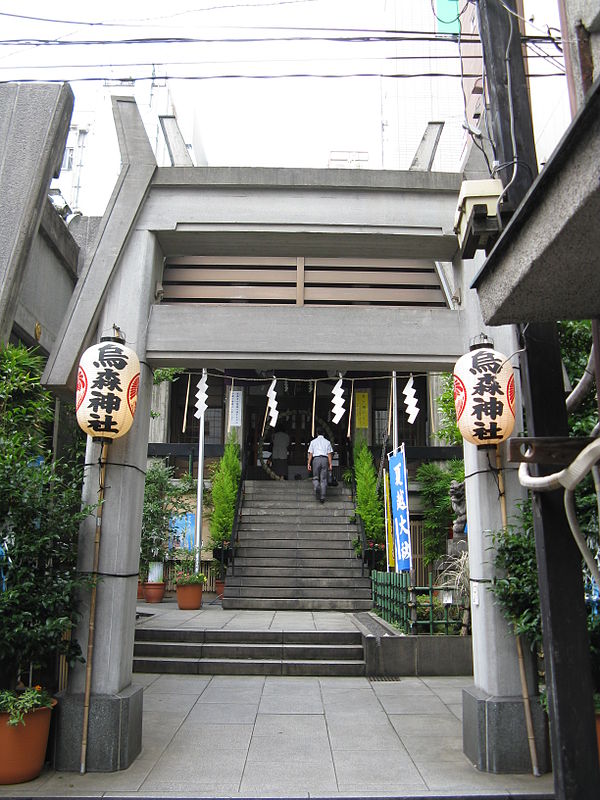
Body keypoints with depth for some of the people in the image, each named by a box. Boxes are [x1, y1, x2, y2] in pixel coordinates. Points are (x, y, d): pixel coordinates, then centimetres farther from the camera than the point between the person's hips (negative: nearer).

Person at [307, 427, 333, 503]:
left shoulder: (313, 441, 10)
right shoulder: (327, 442, 11)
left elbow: (310, 454, 4)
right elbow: (329, 454, 3)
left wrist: (309, 464, 2)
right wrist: (330, 464, 1)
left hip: (316, 459, -1)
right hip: (325, 460, 1)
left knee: (315, 478, 10)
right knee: (323, 479, 3)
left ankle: (316, 487, -23)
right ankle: (322, 496, -2)